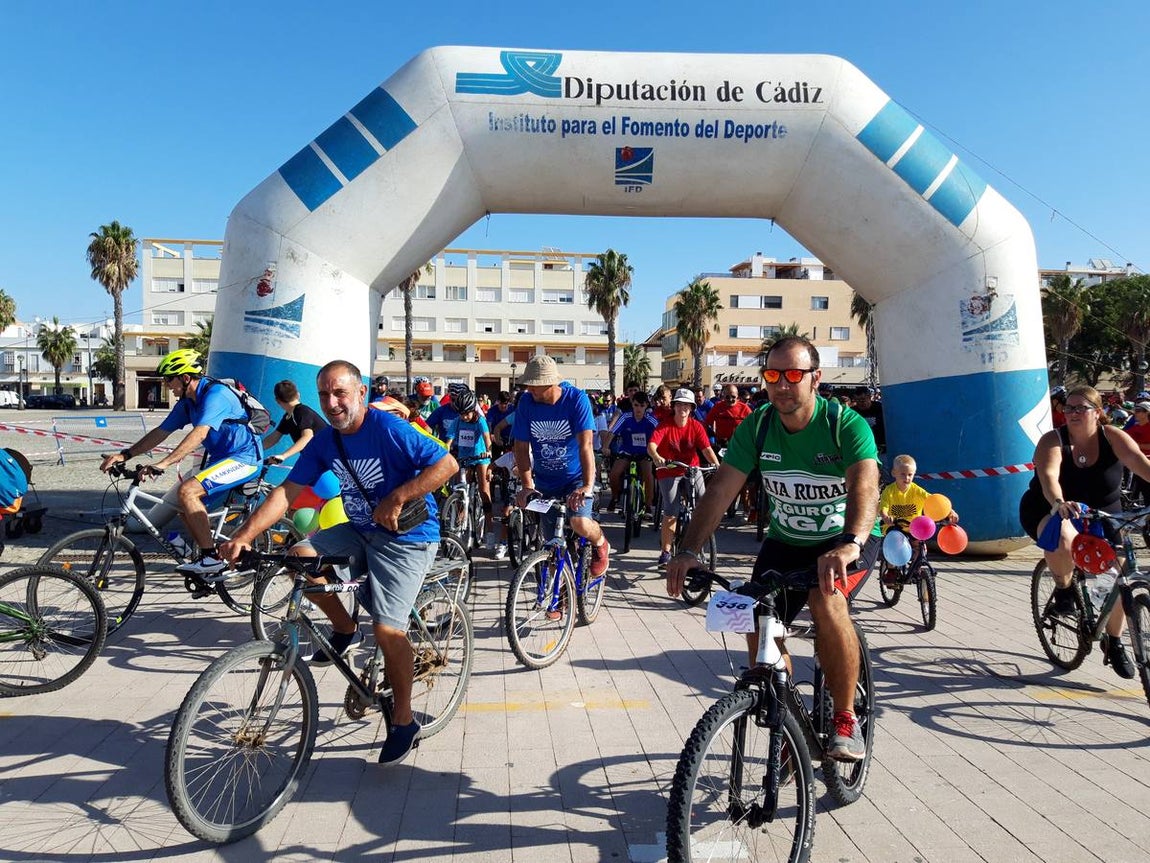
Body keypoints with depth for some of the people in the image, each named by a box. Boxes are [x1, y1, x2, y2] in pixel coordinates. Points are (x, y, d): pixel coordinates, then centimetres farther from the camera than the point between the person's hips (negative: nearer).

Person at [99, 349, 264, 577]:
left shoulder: (215, 393, -21)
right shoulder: (186, 402, 8)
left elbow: (199, 434, -33)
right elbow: (160, 432, 10)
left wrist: (163, 464, -39)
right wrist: (125, 454, 1)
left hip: (244, 458, -10)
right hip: (221, 457, 10)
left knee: (186, 491, -23)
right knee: (182, 504, 9)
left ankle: (211, 558, -18)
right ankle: (211, 562, 16)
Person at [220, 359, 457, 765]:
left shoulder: (389, 429, -19)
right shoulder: (324, 443, -1)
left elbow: (447, 463, -25)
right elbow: (286, 492, -4)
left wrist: (397, 498, -29)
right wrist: (244, 535, -15)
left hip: (406, 537, -7)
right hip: (360, 530, 7)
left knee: (388, 629, -13)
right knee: (300, 556, -14)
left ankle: (404, 722, 9)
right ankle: (345, 632, 8)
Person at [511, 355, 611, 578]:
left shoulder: (576, 399, -19)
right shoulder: (526, 402, -11)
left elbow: (585, 445, -26)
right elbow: (522, 446, -8)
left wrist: (588, 485, -36)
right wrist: (527, 485, -19)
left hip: (576, 478, -3)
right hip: (545, 482, 3)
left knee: (579, 522, -28)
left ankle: (600, 544, 6)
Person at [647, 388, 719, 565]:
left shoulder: (696, 426, -4)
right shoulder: (665, 426, -11)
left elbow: (706, 448, -13)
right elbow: (651, 445, -25)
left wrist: (717, 465, -30)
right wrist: (656, 457, -46)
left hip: (692, 469, 2)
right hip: (669, 472, -2)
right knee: (671, 513, -8)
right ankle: (666, 552, 9)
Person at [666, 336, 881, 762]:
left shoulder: (847, 425, -22)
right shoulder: (756, 426, -12)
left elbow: (865, 486, -38)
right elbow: (720, 490, -18)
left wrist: (849, 544, -58)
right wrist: (689, 551, -30)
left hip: (848, 539, -4)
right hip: (786, 540, 4)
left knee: (826, 602, -32)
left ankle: (846, 719, -9)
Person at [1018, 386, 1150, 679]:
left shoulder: (1112, 437, -12)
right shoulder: (1053, 440, -18)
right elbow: (1048, 475, -35)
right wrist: (1059, 503, -56)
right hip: (1049, 513, -3)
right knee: (1064, 539, -39)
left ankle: (1114, 643, 21)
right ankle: (1063, 588, -6)